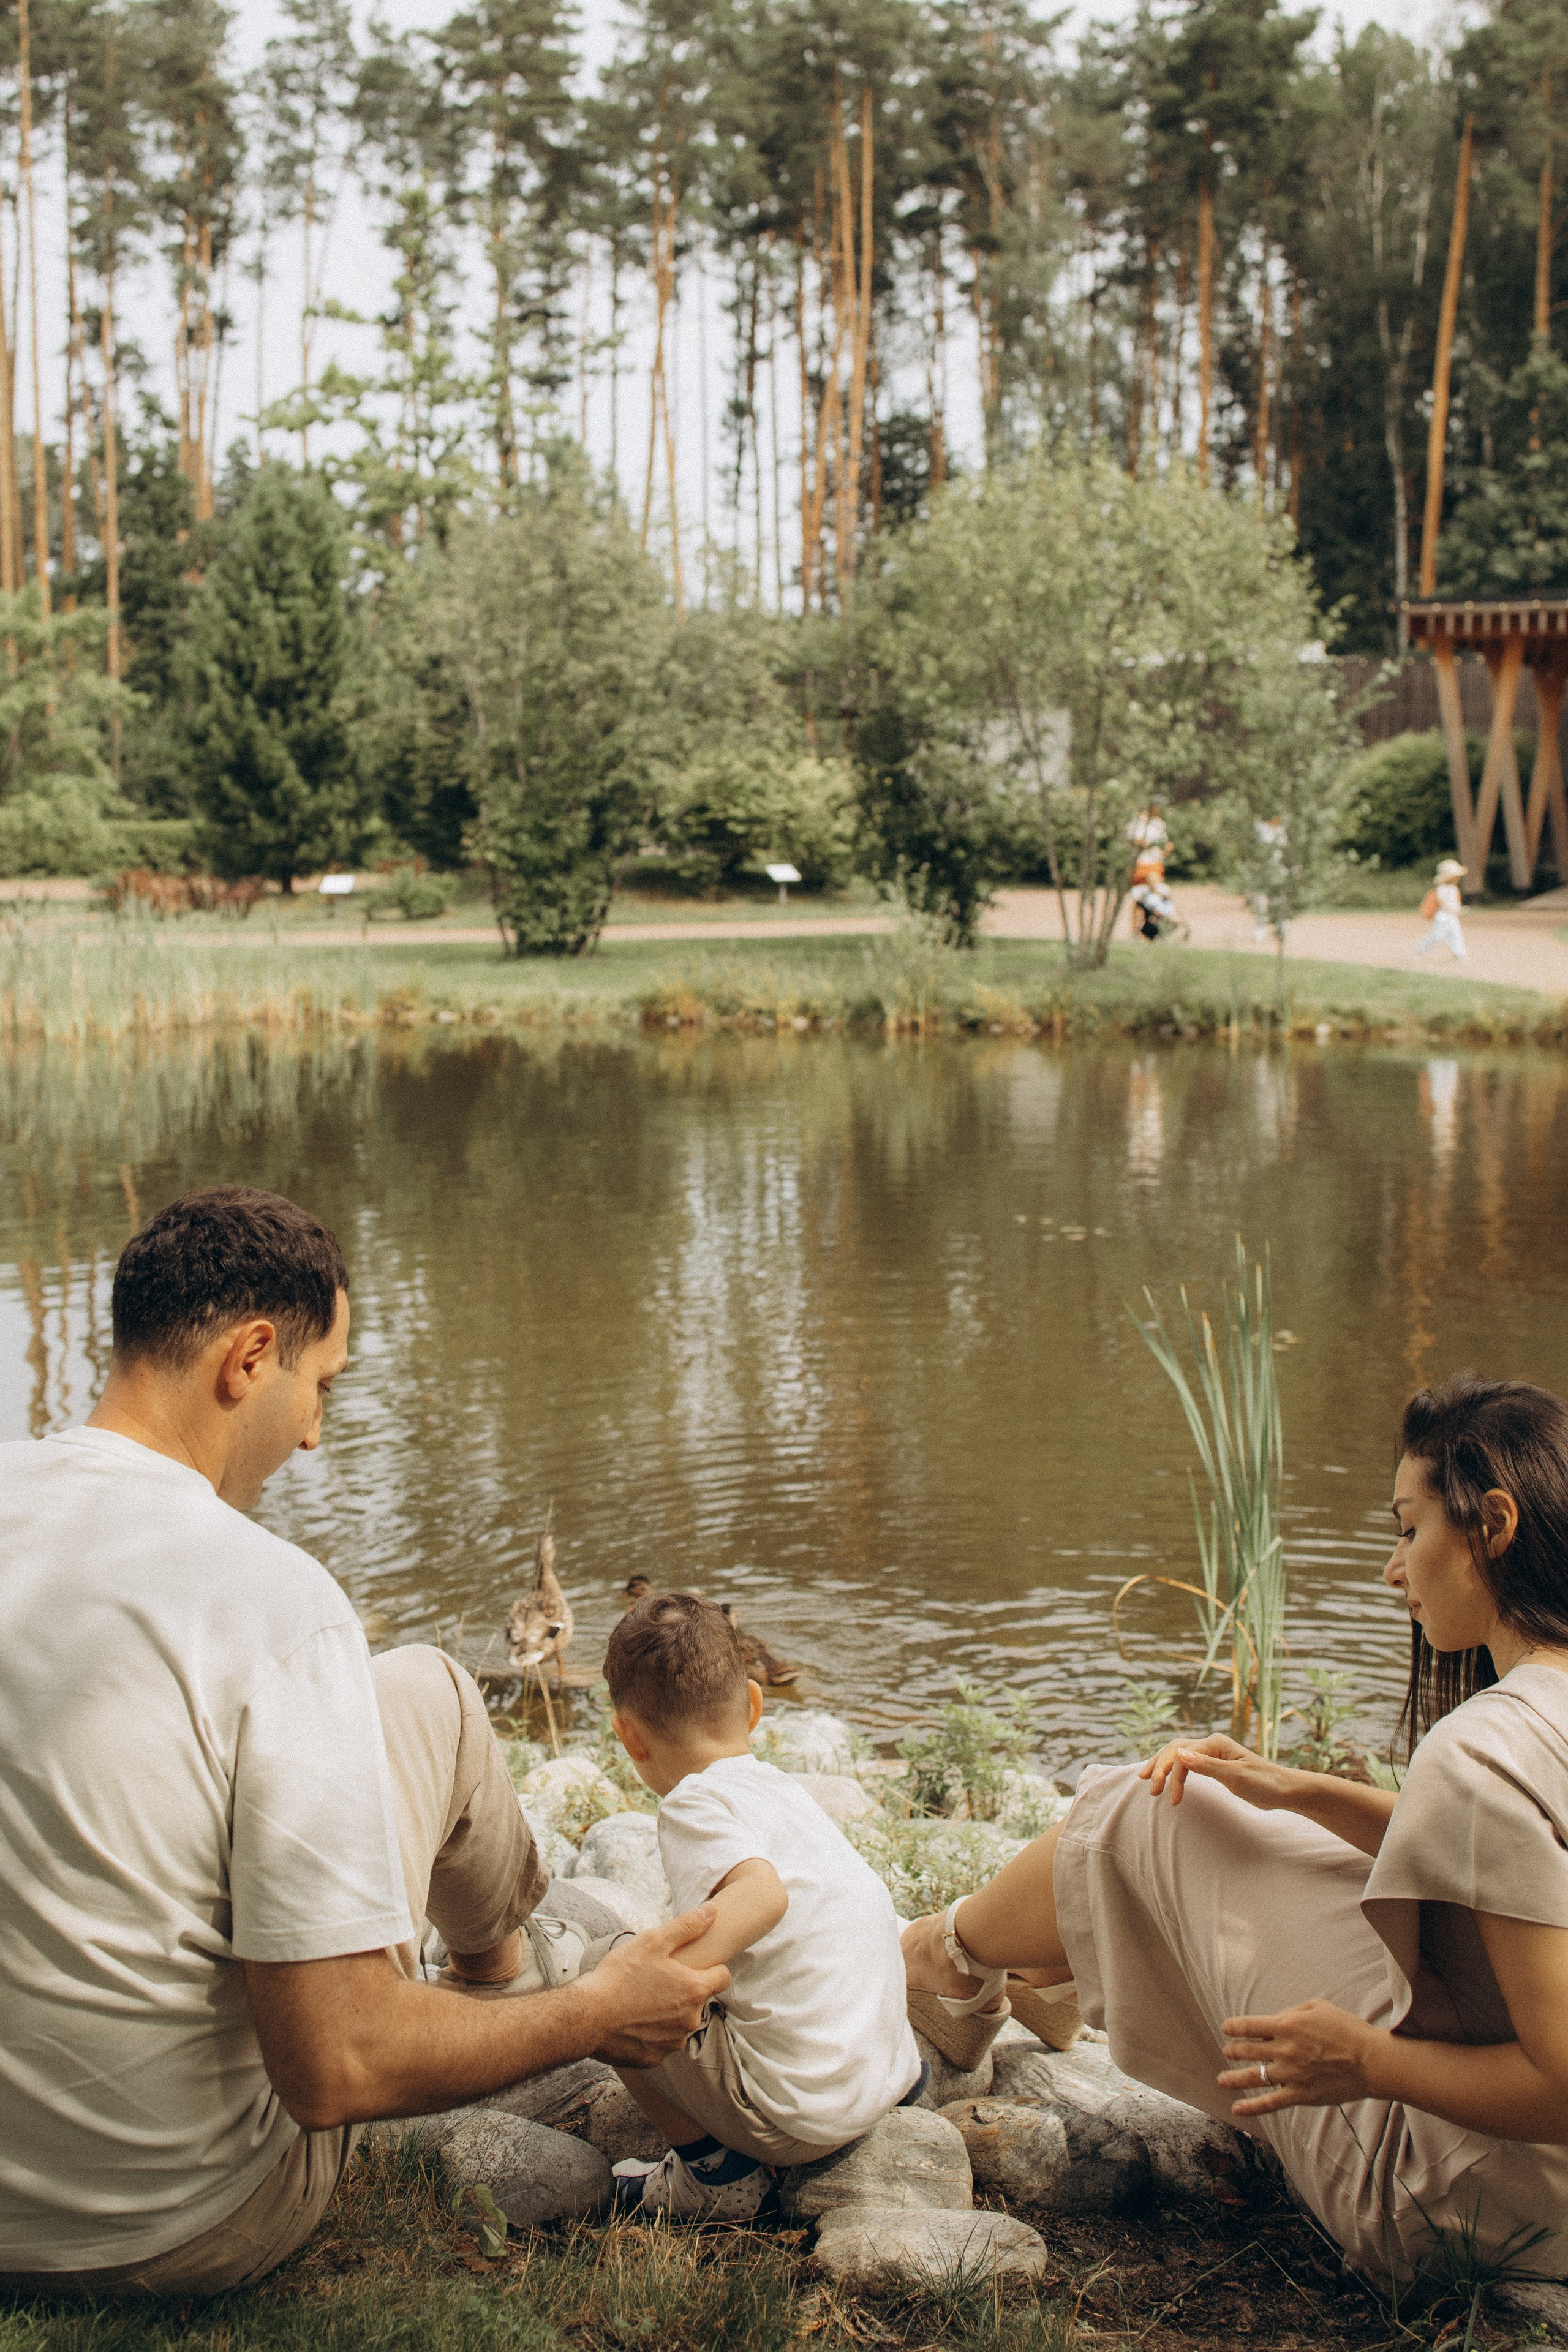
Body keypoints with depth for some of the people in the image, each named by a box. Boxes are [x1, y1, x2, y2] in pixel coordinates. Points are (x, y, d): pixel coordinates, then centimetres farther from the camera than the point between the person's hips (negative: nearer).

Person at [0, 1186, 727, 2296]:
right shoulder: (271, 1598, -24)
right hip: (188, 2234, -5)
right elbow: (336, 2073, -23)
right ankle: (505, 1958, 38)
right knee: (423, 1688, 7)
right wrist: (596, 2015, -6)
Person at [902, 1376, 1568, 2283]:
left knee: (1144, 1821, 4)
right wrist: (1299, 1791, 10)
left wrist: (1371, 2063, -19)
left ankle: (950, 1953, 34)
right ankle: (1036, 1988, 44)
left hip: (1423, 2192, -8)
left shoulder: (1484, 1750, -30)